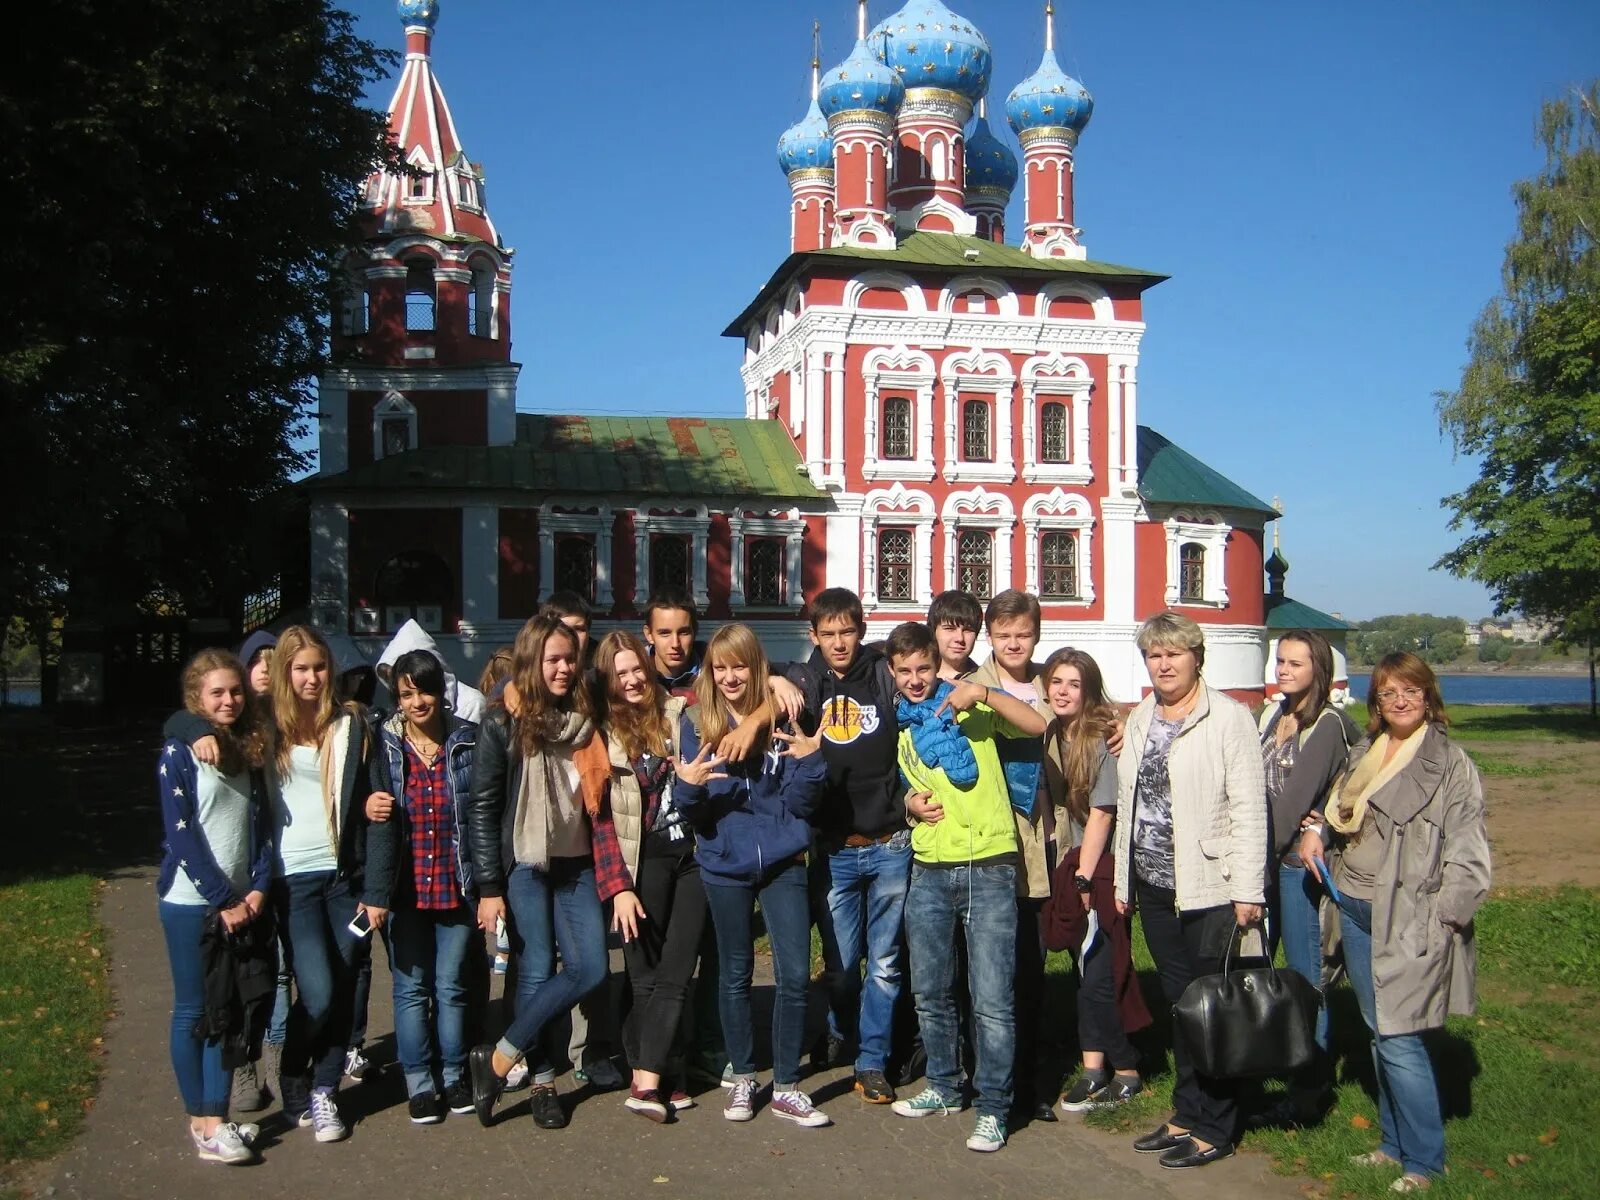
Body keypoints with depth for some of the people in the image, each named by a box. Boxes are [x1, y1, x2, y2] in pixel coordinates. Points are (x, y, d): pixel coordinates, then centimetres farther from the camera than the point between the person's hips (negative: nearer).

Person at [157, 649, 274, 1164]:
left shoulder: (250, 750, 9)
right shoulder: (179, 752, -7)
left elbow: (262, 825, 9)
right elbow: (181, 835, -12)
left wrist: (258, 889, -4)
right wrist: (223, 900, -13)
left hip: (241, 903, 5)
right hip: (191, 903, -5)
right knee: (193, 1011, 4)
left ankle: (216, 1117, 15)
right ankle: (201, 1121, 12)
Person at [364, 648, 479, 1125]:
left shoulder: (468, 741, -1)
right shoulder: (384, 746, -1)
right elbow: (378, 821, 0)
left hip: (457, 886, 0)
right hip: (406, 889, 0)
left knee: (452, 986, 9)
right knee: (411, 988, 6)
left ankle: (454, 1075, 24)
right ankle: (418, 1082, 19)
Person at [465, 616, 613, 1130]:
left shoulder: (583, 720, 8)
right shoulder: (503, 724, -6)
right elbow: (482, 808, -6)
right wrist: (489, 887, -10)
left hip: (576, 865, 5)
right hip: (524, 867, -4)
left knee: (589, 968, -4)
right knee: (538, 973, -4)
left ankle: (499, 1059, 7)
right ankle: (543, 1082, 14)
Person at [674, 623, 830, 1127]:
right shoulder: (696, 723, 1)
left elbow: (800, 805, -1)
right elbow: (692, 811, 1)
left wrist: (809, 760, -17)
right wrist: (688, 786, -20)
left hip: (783, 861, 0)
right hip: (725, 864, 1)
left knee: (795, 974, -3)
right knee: (735, 974, 11)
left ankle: (787, 1087, 11)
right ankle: (742, 1077, 28)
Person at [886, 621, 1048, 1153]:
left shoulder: (969, 707, 0)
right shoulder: (898, 725, 14)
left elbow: (1036, 725, -12)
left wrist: (982, 693, -23)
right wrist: (910, 803, 4)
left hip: (988, 866, -5)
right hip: (929, 870, 5)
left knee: (992, 999, -5)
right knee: (930, 991, 14)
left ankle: (992, 1108, 6)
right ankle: (943, 1086, 32)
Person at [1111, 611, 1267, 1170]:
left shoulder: (1229, 717, -8)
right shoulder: (1139, 720, 13)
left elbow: (1249, 807, -12)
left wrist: (1247, 889, -16)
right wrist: (1124, 879, 15)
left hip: (1210, 888, -6)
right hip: (1155, 886, 6)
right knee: (1177, 1001, 14)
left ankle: (1214, 1128, 14)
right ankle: (1186, 1113, 26)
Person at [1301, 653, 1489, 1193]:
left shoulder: (1450, 764, -8)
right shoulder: (1363, 753, 12)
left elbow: (1467, 853, -9)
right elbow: (1338, 809, 27)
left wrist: (1441, 921, -14)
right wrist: (1316, 830, 6)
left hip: (1407, 920, -7)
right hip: (1355, 910, 7)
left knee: (1399, 1039, -7)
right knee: (1378, 1033, 15)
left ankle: (1423, 1161, 7)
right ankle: (1394, 1143, 27)